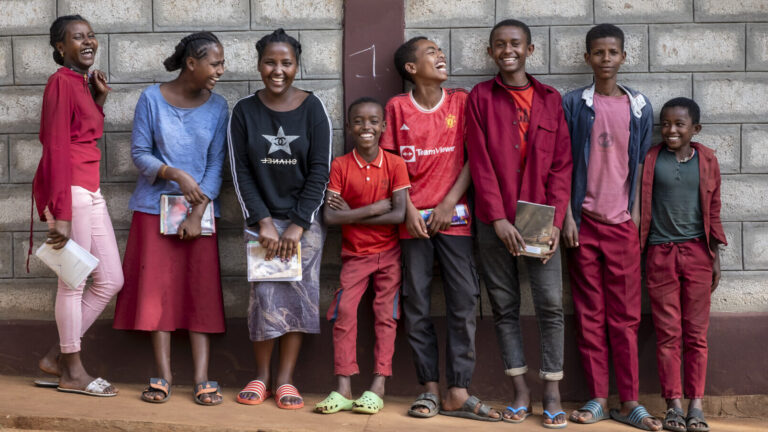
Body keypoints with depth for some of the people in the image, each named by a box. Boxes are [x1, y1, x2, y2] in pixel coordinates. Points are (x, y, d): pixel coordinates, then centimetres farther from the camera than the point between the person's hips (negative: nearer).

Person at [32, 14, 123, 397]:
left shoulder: (83, 82, 16)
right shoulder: (61, 82, -10)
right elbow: (56, 148, -16)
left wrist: (100, 98, 13)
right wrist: (61, 213, -21)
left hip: (90, 190, 9)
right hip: (69, 189, -9)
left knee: (111, 280, 12)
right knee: (74, 282, 1)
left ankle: (57, 355, 22)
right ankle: (73, 372, 14)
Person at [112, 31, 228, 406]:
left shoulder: (217, 107, 0)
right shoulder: (152, 99, -5)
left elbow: (216, 164, -2)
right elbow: (139, 153, -3)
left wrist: (197, 213, -11)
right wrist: (175, 174, -20)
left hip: (199, 209, 1)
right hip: (154, 206, -1)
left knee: (201, 290, -2)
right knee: (156, 287, 1)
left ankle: (202, 378, 1)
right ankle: (163, 373, 10)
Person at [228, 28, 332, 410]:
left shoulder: (311, 109, -2)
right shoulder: (244, 112, 1)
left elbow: (319, 171, -4)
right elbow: (241, 172, -1)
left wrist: (298, 225, -11)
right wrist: (264, 222, -11)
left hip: (305, 220, 0)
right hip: (263, 218, 0)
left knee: (299, 295, -1)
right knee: (265, 295, -7)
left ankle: (285, 379, 7)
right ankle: (261, 376, 8)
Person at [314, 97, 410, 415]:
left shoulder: (395, 164, -7)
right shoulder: (340, 166, -6)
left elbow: (399, 215, -16)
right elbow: (330, 216, -15)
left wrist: (352, 215, -15)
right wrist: (373, 209, -19)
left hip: (388, 253, 0)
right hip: (354, 254, 1)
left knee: (386, 314, -2)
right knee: (343, 311, -9)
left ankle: (378, 388, 2)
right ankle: (343, 389, -5)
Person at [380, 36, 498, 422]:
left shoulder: (461, 101, 6)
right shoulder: (398, 107, 5)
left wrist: (449, 204, -7)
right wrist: (409, 211, -7)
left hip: (454, 216, 0)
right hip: (414, 219, 0)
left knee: (463, 301, -4)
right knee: (416, 305, 1)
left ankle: (457, 393, 1)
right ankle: (430, 387, 11)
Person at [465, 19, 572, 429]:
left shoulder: (550, 99, 8)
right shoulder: (480, 97, 4)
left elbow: (562, 163, 3)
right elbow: (480, 162, -3)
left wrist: (554, 220, -7)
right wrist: (499, 219, -11)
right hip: (494, 222, 0)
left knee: (551, 305, -3)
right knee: (504, 306, 5)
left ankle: (552, 395, 5)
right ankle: (520, 393, 14)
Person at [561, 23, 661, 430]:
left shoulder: (639, 107, 8)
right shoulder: (573, 104, 2)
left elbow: (641, 166, 10)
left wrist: (637, 217, 2)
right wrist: (568, 217, -5)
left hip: (622, 224, 1)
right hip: (584, 221, -1)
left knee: (625, 316, 3)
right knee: (590, 315, 3)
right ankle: (597, 398, 10)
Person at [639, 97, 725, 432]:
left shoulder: (707, 161, 5)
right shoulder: (650, 160, 1)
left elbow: (713, 212, 8)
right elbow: (640, 208, 3)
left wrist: (715, 257, 6)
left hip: (696, 253, 1)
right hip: (660, 254, -1)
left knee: (696, 333, 4)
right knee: (668, 333, 2)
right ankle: (674, 404, 9)